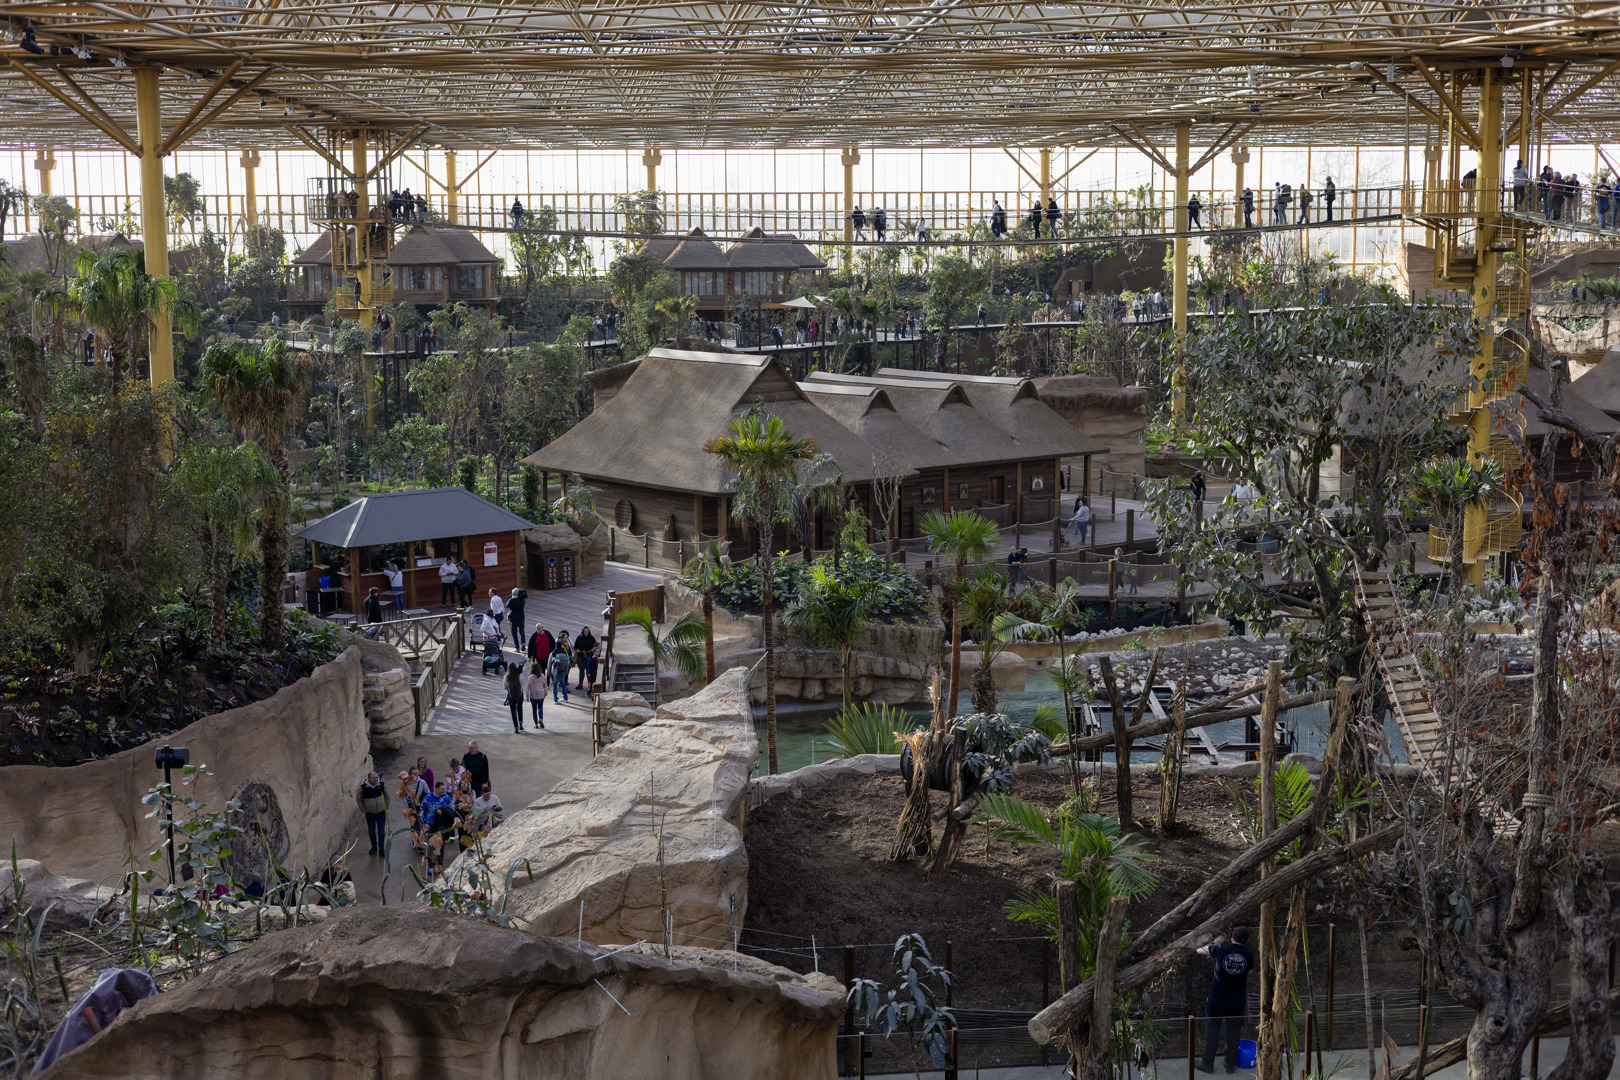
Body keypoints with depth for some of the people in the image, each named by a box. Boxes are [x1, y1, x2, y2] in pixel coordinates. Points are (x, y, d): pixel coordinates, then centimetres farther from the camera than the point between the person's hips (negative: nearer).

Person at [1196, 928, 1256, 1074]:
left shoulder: (1221, 949, -16)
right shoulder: (1249, 955, -11)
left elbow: (1200, 951, 0)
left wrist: (1215, 942, 12)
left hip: (1217, 997, -2)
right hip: (1238, 999, 2)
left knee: (1212, 1029, 9)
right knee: (1234, 1031, 13)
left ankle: (1208, 1063, 15)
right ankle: (1231, 1065, 19)